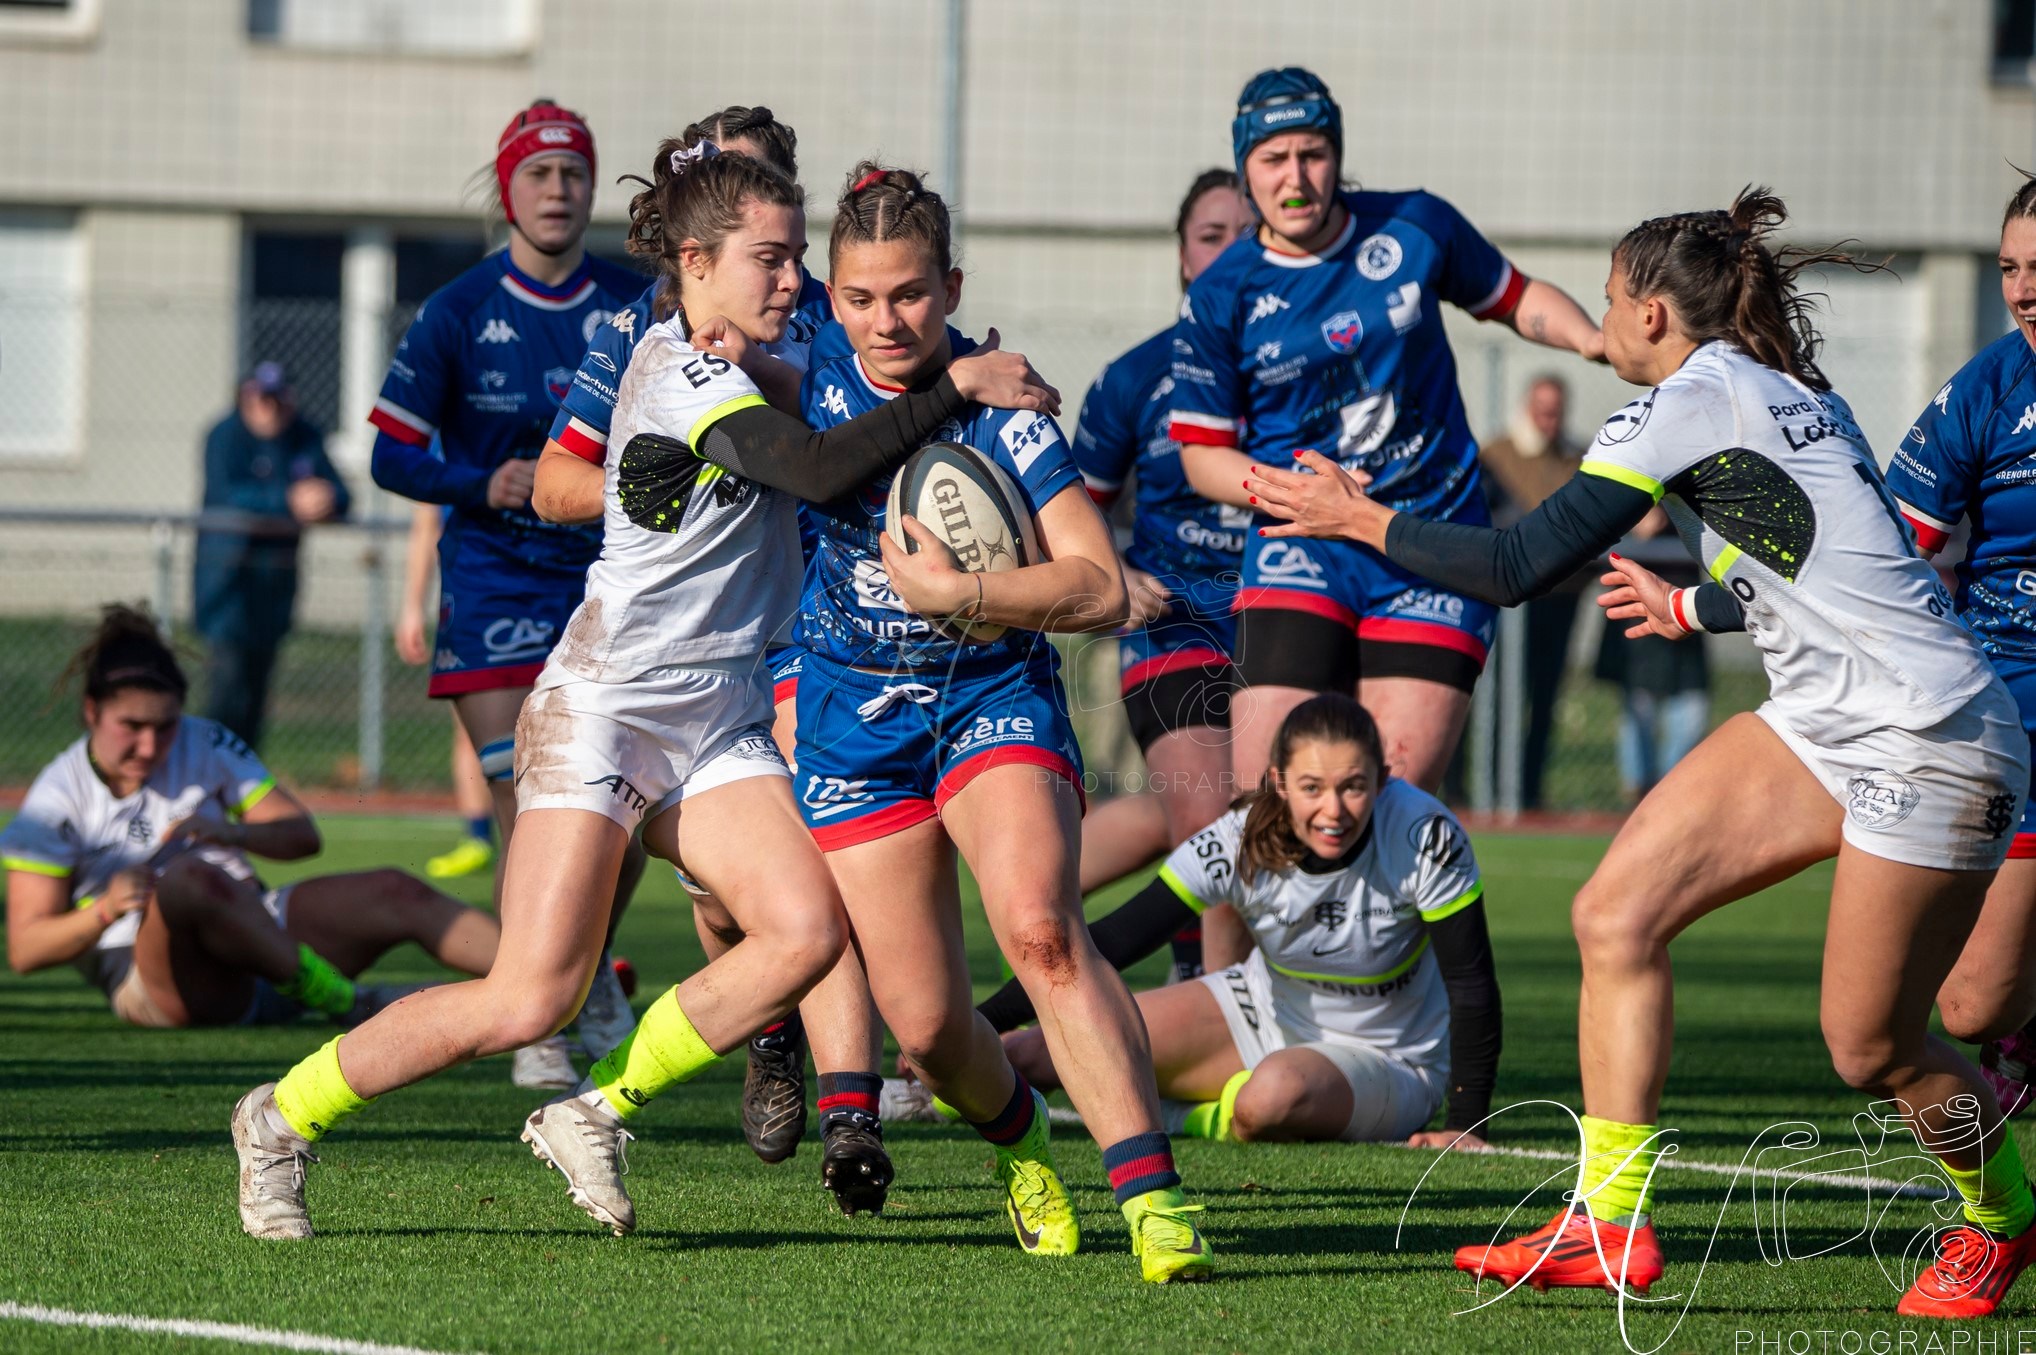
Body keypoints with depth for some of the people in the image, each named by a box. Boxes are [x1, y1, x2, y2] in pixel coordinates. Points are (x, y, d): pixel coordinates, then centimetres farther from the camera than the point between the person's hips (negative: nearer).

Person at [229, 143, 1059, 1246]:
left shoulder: (684, 351, 11)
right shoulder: (691, 383, -17)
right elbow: (818, 469, -32)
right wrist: (959, 388, -29)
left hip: (719, 722, 9)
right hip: (605, 709, -9)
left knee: (806, 931, -15)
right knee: (529, 1001, -12)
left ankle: (597, 1112, 0)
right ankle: (281, 1120, 8)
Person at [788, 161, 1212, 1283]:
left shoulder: (1001, 411, -14)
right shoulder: (811, 391, -3)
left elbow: (1101, 592, -19)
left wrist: (952, 591, -28)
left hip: (995, 699, -3)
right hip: (855, 722, 3)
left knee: (1038, 925, -30)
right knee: (923, 1021, -3)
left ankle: (1150, 1191, -32)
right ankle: (1016, 1133, 32)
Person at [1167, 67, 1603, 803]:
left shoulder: (1415, 227, 0)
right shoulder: (1219, 299, -2)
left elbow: (1516, 298, 17)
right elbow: (1202, 453, 4)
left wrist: (1595, 341, -3)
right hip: (1302, 549, -1)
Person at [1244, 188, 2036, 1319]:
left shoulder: (1693, 398, -14)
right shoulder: (1796, 395, 13)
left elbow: (1518, 566, -16)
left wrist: (1362, 518, -3)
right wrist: (1689, 608, 45)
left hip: (1926, 746, -10)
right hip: (1826, 721, 10)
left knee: (1872, 1050, -2)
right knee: (1616, 915, -1)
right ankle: (1611, 1228, -1)